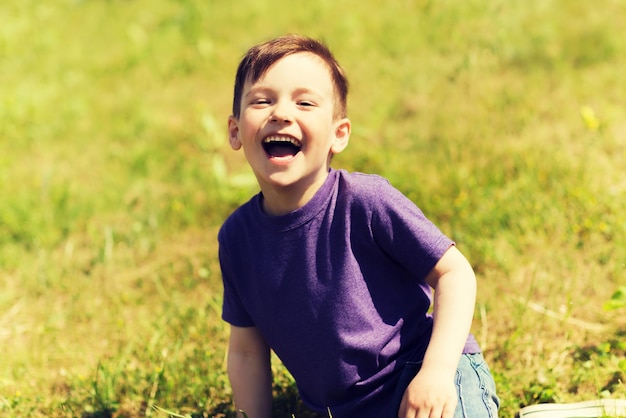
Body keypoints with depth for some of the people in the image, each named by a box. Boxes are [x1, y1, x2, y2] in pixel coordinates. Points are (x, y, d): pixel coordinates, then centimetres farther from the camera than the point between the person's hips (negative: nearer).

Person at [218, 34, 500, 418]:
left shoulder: (365, 201, -16)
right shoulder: (237, 237, -2)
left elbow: (454, 271, -10)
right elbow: (247, 351, 9)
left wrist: (438, 370, -21)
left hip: (417, 375, -6)